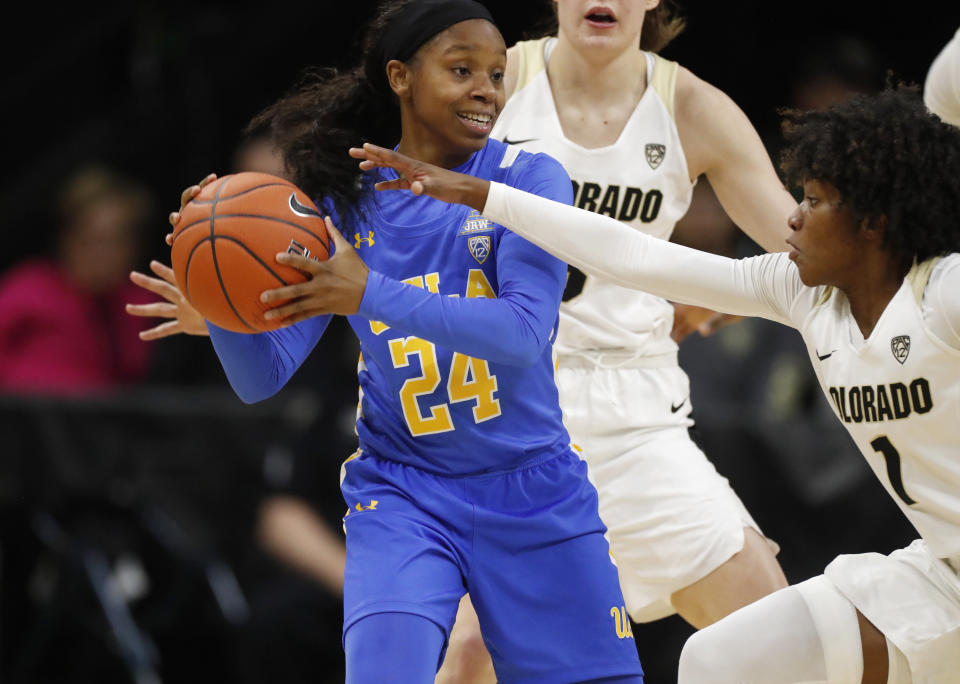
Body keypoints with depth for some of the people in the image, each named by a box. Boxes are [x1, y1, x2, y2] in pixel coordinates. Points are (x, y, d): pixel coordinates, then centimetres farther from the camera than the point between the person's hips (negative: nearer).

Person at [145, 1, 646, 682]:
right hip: (402, 494, 0)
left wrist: (370, 295, -35)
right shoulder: (343, 205, -1)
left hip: (534, 496, 1)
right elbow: (262, 378, -4)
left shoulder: (528, 179, -6)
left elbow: (524, 331, -23)